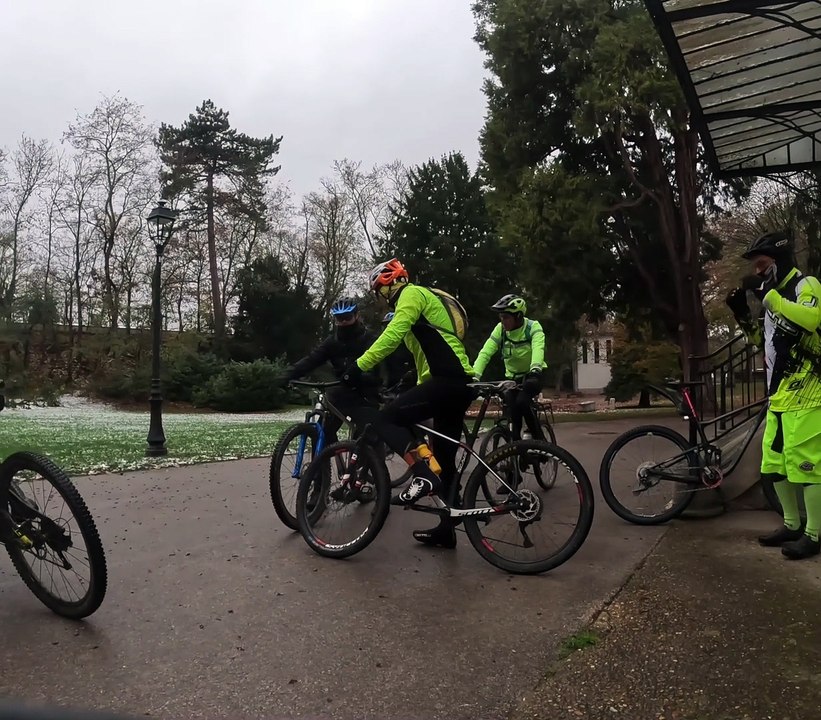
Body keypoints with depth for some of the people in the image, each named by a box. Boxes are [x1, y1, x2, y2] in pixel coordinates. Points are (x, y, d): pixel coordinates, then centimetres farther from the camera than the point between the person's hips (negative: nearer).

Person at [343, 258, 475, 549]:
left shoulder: (412, 293, -1)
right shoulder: (424, 299, 31)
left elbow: (393, 334, -18)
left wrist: (360, 365, -20)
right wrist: (420, 392, 34)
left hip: (447, 380, -10)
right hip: (459, 383, 10)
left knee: (386, 419, -12)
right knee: (443, 461, 12)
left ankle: (423, 473, -23)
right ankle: (446, 530, 17)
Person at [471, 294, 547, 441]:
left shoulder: (533, 327, -20)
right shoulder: (500, 329, -11)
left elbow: (538, 349, -38)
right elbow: (485, 353, -21)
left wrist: (535, 371, -57)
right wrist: (475, 376, -36)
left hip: (531, 376, -3)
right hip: (512, 377, 4)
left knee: (521, 402, -28)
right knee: (512, 412, -15)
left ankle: (540, 441, -12)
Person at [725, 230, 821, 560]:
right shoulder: (777, 295, 20)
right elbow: (762, 338, 25)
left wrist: (767, 293, -23)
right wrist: (741, 312, 10)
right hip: (779, 395, 9)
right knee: (775, 465, 13)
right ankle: (792, 525, 25)